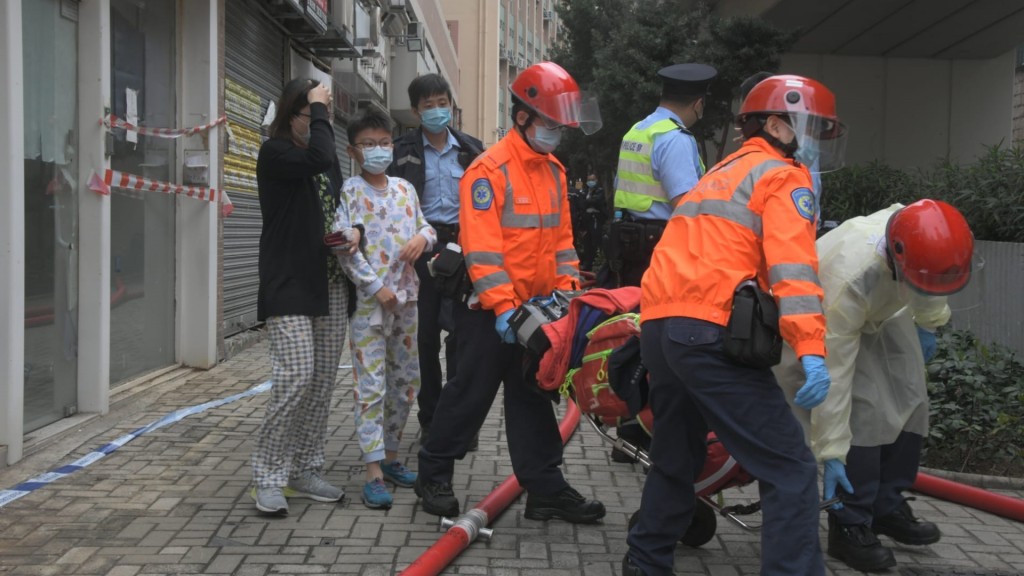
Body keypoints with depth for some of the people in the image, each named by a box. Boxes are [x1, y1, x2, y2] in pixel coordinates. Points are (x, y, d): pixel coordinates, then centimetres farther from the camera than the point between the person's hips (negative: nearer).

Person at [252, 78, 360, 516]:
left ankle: (305, 471, 18)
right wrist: (318, 109, -12)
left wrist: (355, 232, 2)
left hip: (329, 284, 7)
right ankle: (268, 477, -2)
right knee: (296, 376, -15)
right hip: (289, 285, -7)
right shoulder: (275, 153, -5)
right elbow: (318, 158, -25)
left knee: (323, 381, 7)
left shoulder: (328, 159, 17)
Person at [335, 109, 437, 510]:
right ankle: (373, 472, -3)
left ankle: (390, 455, 27)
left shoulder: (404, 188, 13)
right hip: (367, 300, -6)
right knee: (371, 386, -7)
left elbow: (426, 227, 20)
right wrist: (377, 287, -18)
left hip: (406, 297, 6)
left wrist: (423, 237, -5)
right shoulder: (348, 192, -5)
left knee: (406, 380, 13)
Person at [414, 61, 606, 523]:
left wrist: (566, 286, 0)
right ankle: (433, 476, 21)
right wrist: (502, 307, -25)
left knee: (531, 399, 12)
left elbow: (561, 235, 13)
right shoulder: (490, 169, -15)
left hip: (535, 309, 7)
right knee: (471, 394, 3)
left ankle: (545, 489, 19)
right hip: (489, 310, -7)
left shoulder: (554, 171, 10)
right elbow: (482, 247, -21)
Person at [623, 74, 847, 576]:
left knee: (677, 458, 24)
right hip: (710, 332, -9)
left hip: (657, 324, 9)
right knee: (790, 469, -6)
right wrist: (812, 351, -23)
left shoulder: (719, 173, 29)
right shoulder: (784, 176, 2)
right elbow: (792, 265, -14)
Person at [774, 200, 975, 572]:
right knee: (863, 413, -20)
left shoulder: (927, 239, -28)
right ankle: (850, 528, -8)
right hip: (821, 325, -7)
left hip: (881, 315, 7)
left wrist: (929, 323, 13)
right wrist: (832, 453, -35)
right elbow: (833, 374, -40)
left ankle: (888, 507, 18)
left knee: (910, 404, 3)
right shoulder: (849, 278, -45)